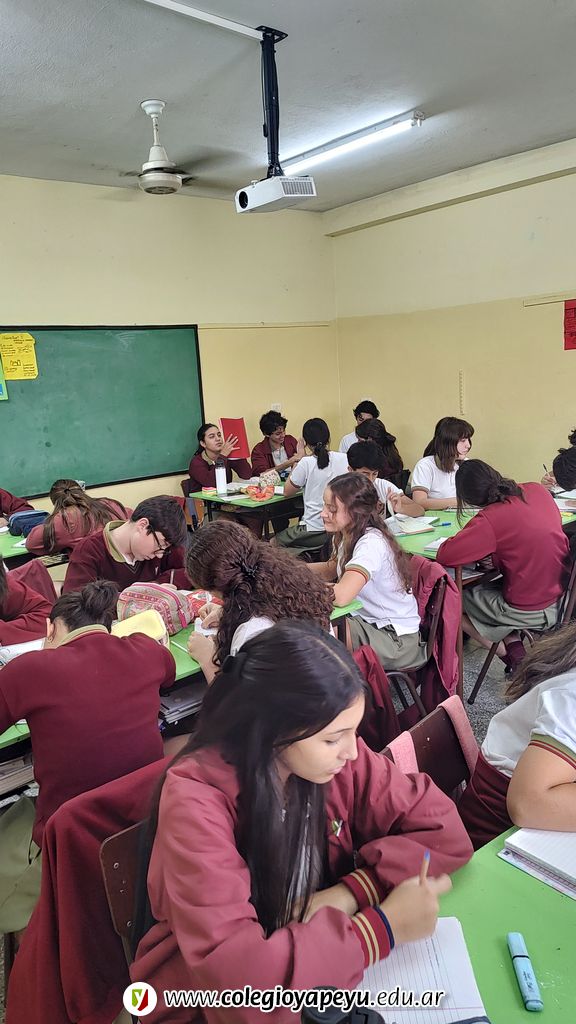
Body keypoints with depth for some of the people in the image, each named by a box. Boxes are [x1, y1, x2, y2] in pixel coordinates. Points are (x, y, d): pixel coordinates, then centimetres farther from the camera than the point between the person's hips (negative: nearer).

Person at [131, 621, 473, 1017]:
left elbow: (443, 828, -8)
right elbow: (231, 969, -31)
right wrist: (383, 927, -27)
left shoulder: (335, 755, -13)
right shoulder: (197, 801, -26)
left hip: (321, 964, 3)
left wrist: (354, 890, -21)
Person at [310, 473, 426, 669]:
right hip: (366, 620, 8)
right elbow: (332, 570, 18)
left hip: (396, 638, -8)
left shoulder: (372, 543, -28)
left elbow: (340, 596, -40)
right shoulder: (345, 535, -2)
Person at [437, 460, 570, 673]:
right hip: (562, 598, 7)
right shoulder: (538, 491, -4)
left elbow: (443, 555, -25)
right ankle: (515, 645, 13)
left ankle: (510, 656, 14)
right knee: (484, 588, 27)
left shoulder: (490, 519, -25)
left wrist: (468, 535, -6)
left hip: (531, 612, -7)